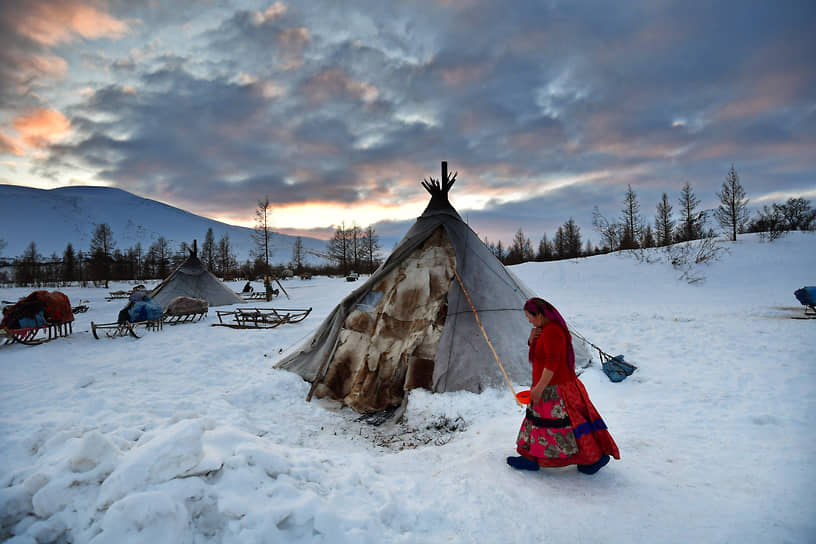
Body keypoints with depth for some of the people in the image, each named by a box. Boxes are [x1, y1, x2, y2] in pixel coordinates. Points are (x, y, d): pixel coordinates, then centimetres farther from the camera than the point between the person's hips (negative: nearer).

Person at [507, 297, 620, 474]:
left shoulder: (552, 331, -22)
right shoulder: (547, 329, 10)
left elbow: (552, 362, -25)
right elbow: (536, 352, 19)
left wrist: (540, 387, -24)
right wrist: (532, 339, -2)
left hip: (555, 391, -11)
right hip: (548, 388, 11)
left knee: (566, 425, -1)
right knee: (538, 421, 15)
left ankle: (597, 457, 13)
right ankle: (532, 458, 24)